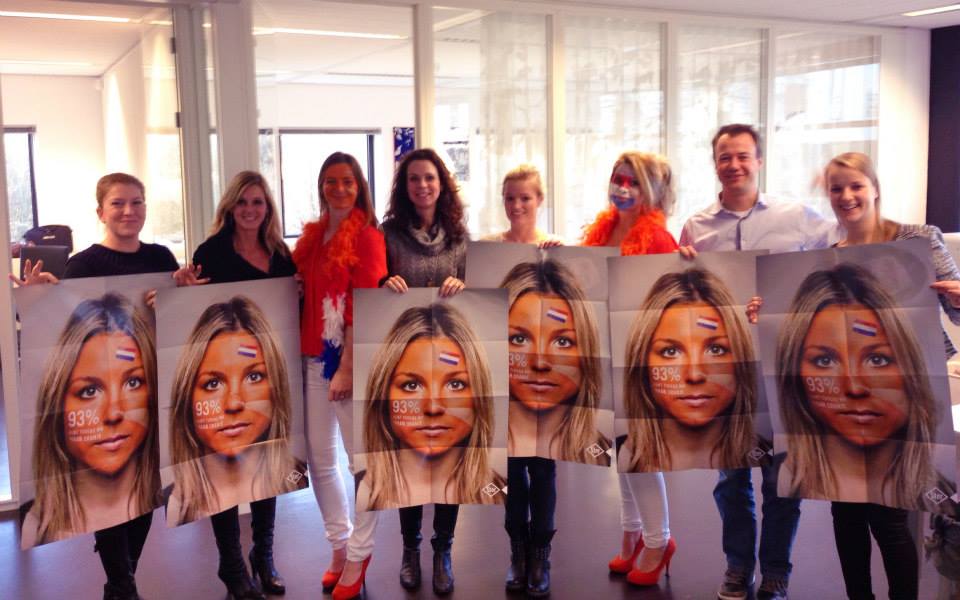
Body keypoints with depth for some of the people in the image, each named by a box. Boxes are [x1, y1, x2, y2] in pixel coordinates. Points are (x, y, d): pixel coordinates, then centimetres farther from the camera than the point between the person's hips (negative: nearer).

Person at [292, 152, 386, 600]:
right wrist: (304, 354, -1)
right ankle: (339, 543, 29)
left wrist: (347, 368, -16)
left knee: (363, 457, 3)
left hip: (352, 359, -6)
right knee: (319, 457, 12)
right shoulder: (312, 235, 12)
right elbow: (301, 293, 14)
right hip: (313, 358, 7)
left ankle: (358, 553, 17)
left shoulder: (367, 237, -7)